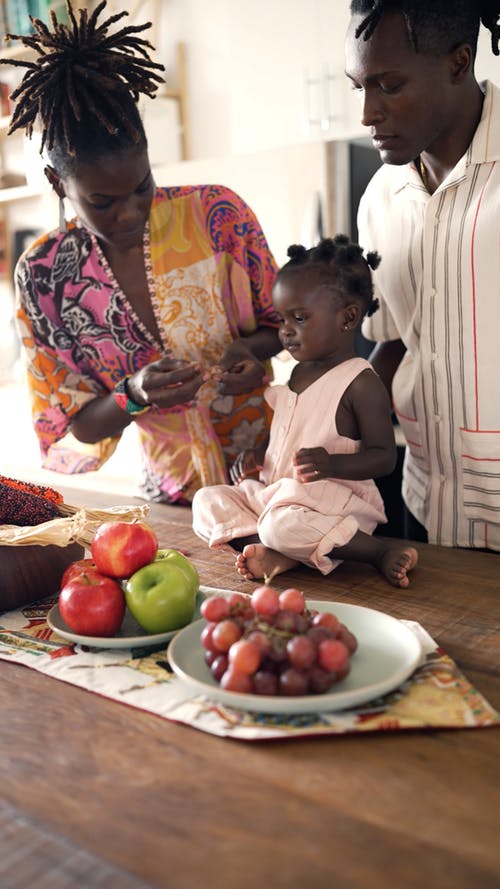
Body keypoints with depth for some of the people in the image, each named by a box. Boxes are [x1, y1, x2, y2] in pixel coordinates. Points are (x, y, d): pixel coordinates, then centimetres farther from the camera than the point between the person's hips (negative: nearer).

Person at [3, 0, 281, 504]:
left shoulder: (217, 214, -11)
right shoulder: (44, 275, -9)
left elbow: (282, 323, 3)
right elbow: (80, 427, -4)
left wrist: (251, 347, -20)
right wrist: (133, 397, -24)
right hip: (176, 493, 1)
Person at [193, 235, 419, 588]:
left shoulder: (362, 384, -12)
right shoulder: (300, 373, 13)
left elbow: (384, 455, -13)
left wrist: (334, 464, -30)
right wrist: (259, 455, 6)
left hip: (334, 498, -8)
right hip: (275, 491, 9)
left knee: (283, 524, -37)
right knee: (208, 500, -2)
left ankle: (382, 551, -16)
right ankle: (278, 554, -21)